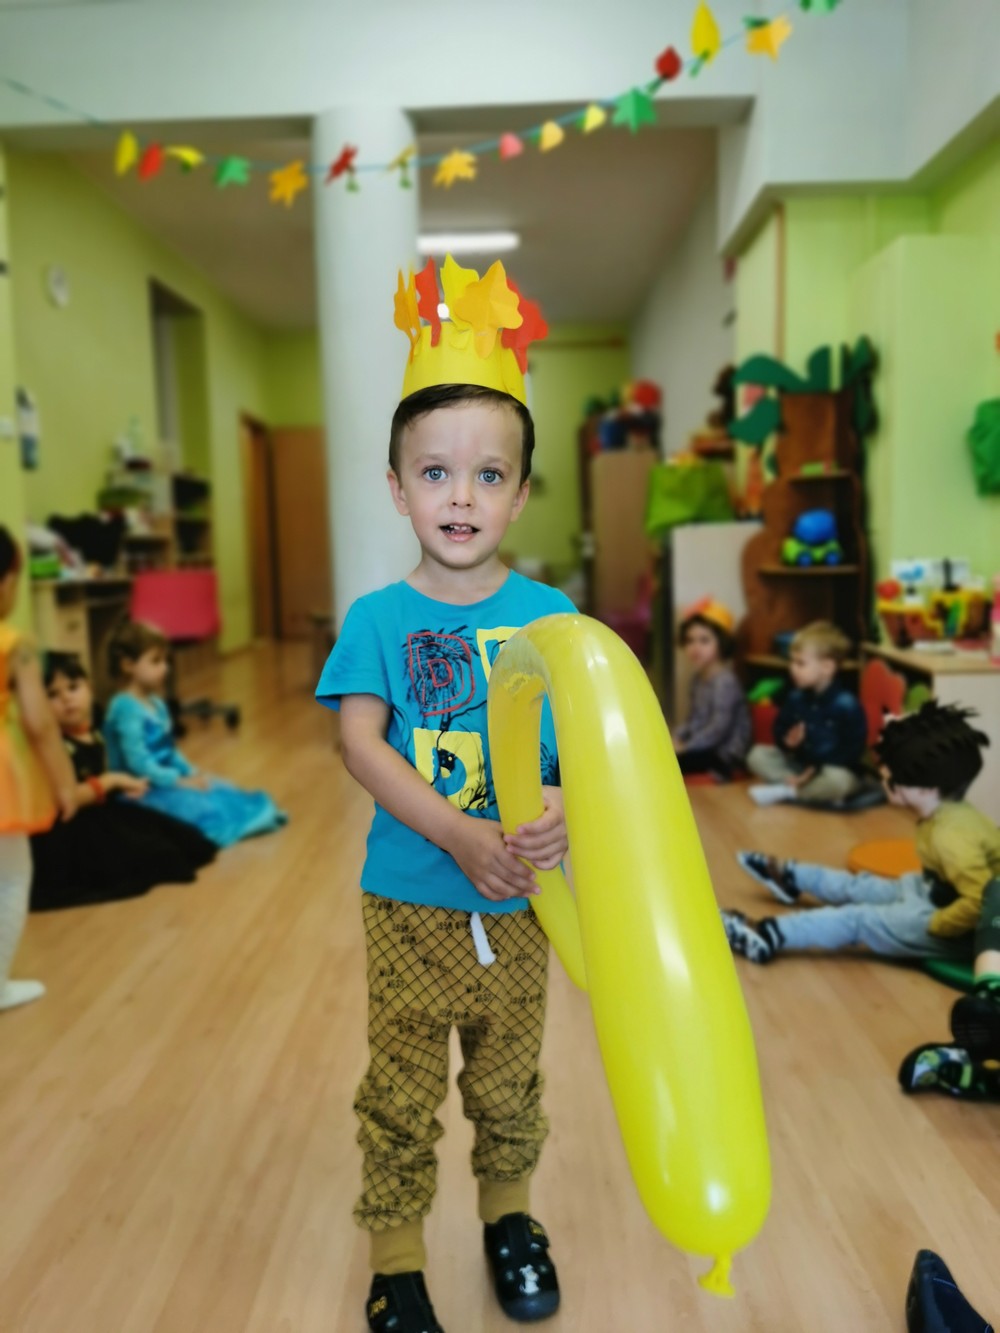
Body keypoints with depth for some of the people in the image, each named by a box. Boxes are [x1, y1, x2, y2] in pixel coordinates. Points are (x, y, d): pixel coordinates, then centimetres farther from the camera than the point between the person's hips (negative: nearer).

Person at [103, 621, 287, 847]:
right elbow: (138, 761, -27)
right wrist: (179, 781, -24)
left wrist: (190, 773, 4)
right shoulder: (126, 709, -23)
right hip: (144, 790, -10)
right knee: (201, 805, -23)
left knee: (222, 789, 4)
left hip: (166, 778, 11)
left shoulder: (155, 704, 10)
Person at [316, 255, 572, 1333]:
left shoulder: (552, 616, -5)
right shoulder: (379, 618, -8)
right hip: (410, 900, -1)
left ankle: (509, 1216, 47)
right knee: (400, 1091, 12)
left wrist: (568, 806, -28)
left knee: (509, 1080, 21)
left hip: (521, 899, 2)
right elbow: (359, 739, -15)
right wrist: (460, 836, -25)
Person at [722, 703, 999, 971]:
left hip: (960, 932, -9)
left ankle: (768, 935, -7)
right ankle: (789, 875, 40)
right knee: (861, 887, 20)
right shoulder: (949, 813, -5)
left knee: (859, 919, -9)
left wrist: (934, 926, -29)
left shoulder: (950, 836, -35)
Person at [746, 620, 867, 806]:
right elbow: (780, 729, 7)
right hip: (800, 765, 5)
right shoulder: (795, 697, -4)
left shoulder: (846, 704, -20)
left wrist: (817, 769, -22)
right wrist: (787, 741, -18)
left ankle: (785, 791, -17)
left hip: (834, 770, -5)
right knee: (757, 755, -8)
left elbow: (853, 749, -17)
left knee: (836, 781, -39)